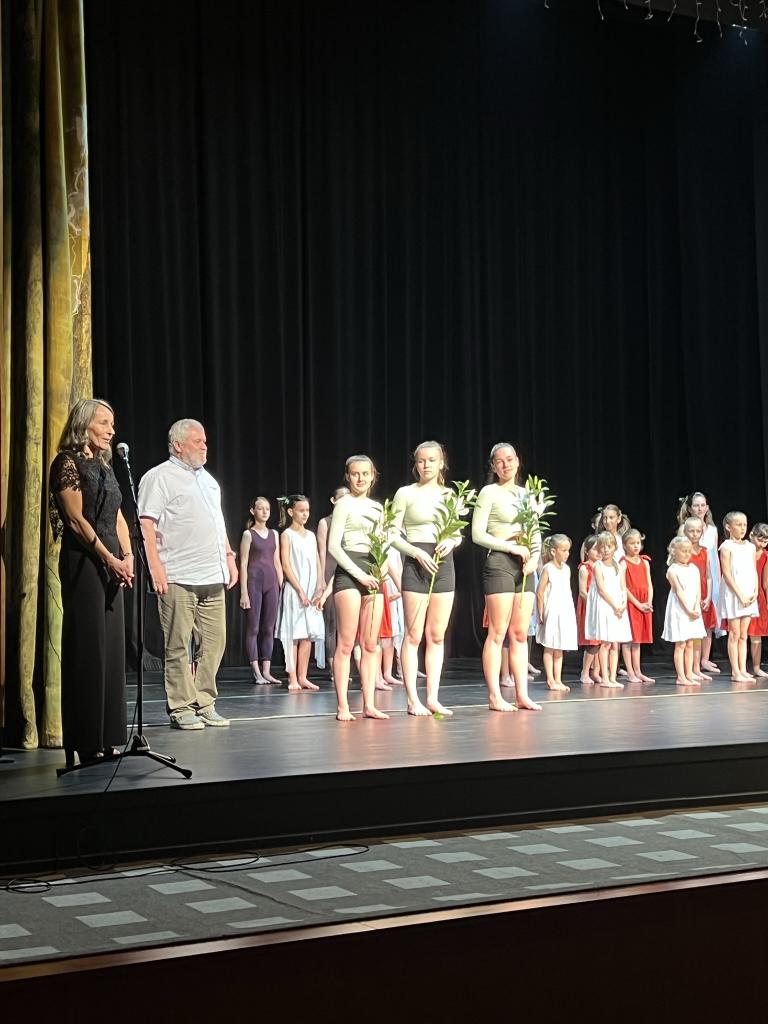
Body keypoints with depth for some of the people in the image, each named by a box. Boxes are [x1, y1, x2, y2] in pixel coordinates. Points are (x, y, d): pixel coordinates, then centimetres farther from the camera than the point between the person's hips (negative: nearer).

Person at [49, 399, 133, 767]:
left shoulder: (104, 467, 17)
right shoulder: (68, 463, -7)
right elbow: (76, 519, -13)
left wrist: (127, 556, 1)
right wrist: (109, 558, -15)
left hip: (110, 565, 8)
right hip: (82, 561, -8)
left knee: (110, 646, 7)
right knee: (87, 646, -7)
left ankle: (106, 738, 11)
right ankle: (85, 743, -3)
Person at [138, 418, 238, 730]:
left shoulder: (208, 479, 22)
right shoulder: (160, 477, -2)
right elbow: (147, 523, -9)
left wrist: (229, 556, 19)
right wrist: (156, 566, -17)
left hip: (213, 576, 7)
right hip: (178, 578, -7)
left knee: (214, 641, 6)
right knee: (178, 646, -3)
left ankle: (204, 704, 15)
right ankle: (181, 709, 2)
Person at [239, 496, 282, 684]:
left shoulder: (274, 534, 13)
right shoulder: (248, 534, 0)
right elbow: (243, 564, -4)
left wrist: (282, 585, 9)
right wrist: (244, 592, -10)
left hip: (271, 582, 5)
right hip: (254, 580, -5)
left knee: (269, 629, 4)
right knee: (253, 628, -3)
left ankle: (266, 671, 7)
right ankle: (256, 672, -1)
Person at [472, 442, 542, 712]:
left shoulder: (526, 493, 16)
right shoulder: (489, 492, -1)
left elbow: (536, 533, 19)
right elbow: (477, 534, -8)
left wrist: (535, 557, 0)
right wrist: (513, 548, -14)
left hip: (524, 566, 6)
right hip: (500, 561, -6)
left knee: (520, 634, 6)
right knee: (498, 633, -7)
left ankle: (522, 694, 9)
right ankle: (495, 696, -5)